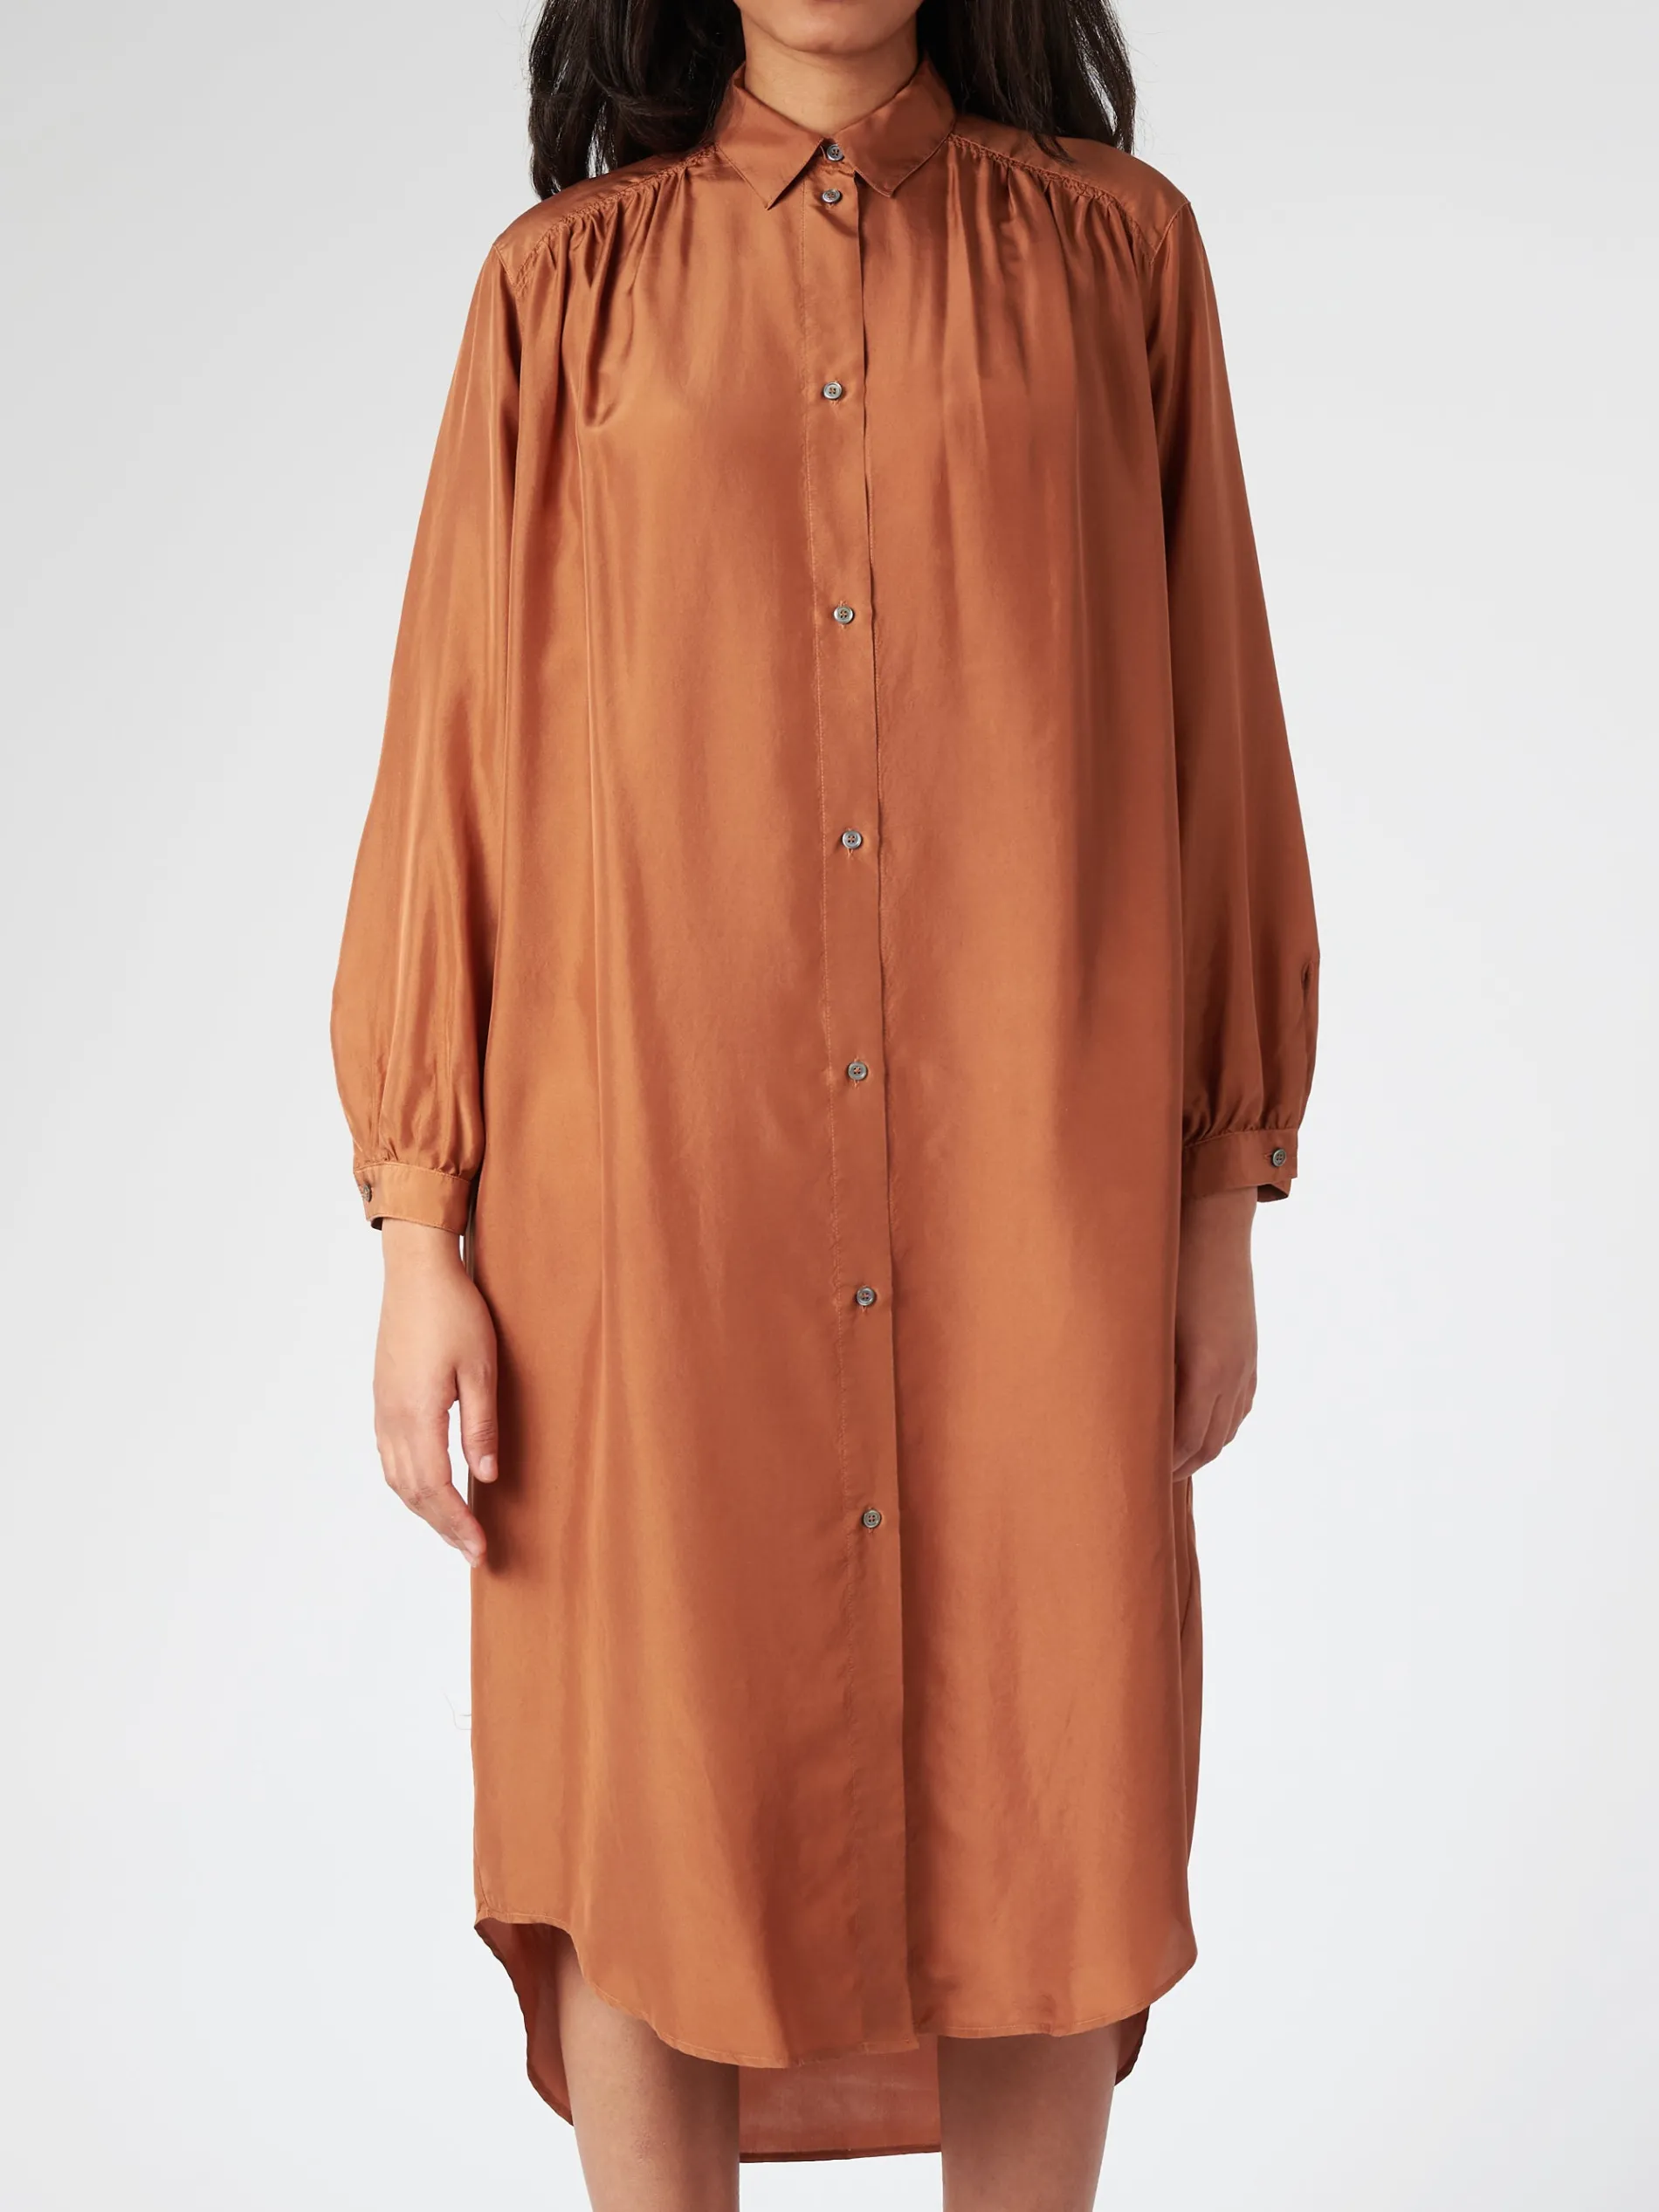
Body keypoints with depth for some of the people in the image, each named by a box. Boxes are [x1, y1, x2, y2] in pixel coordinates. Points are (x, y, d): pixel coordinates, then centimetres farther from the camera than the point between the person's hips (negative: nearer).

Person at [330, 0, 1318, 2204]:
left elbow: (1211, 720, 8)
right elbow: (455, 750, 4)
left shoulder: (1116, 247, 8)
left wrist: (1225, 1208, 5)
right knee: (645, 1823, 5)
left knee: (1042, 1828, 6)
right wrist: (421, 1236, -1)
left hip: (1028, 1178, 1)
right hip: (656, 1177, 0)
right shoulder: (567, 280, 7)